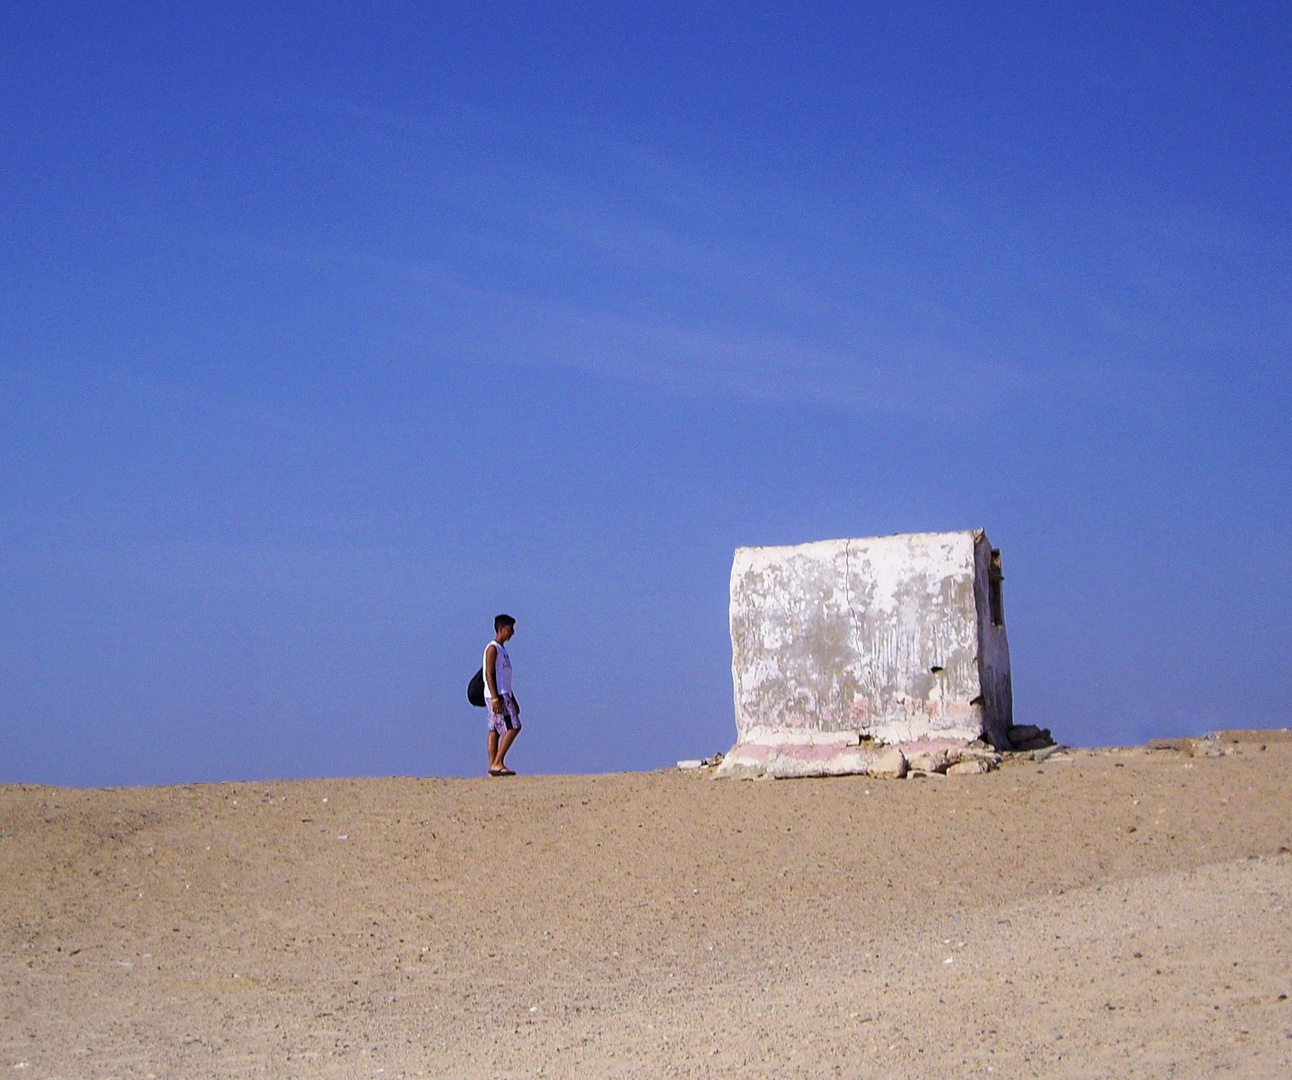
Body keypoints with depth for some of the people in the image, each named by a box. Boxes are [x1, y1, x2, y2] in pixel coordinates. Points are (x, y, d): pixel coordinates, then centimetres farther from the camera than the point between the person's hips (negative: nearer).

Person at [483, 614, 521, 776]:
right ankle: (497, 763, -15)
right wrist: (495, 699, -22)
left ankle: (493, 766, 3)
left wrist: (513, 700, 25)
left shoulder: (502, 649, 21)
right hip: (497, 695, -10)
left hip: (504, 695, 10)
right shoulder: (493, 648, -9)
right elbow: (489, 675, -16)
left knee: (494, 731, 5)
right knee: (513, 727, -14)